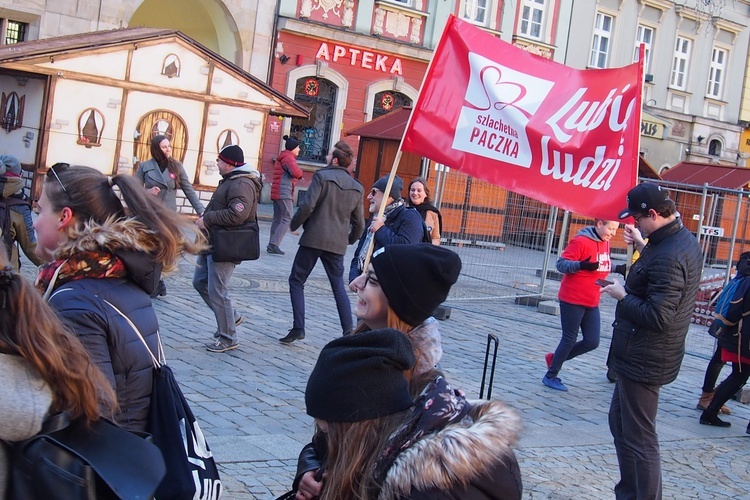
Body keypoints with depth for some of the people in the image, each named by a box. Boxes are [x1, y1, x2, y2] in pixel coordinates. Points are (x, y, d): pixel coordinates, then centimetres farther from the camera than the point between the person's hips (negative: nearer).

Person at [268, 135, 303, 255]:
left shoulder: (281, 157, 23)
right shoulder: (288, 157, -9)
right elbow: (295, 172, -25)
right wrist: (300, 173, -3)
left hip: (276, 192, 10)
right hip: (284, 193, -10)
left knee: (277, 219, 12)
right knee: (287, 219, -12)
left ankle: (271, 245, 11)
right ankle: (274, 244, -18)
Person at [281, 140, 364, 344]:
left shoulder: (322, 176, -6)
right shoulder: (356, 188, 10)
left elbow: (307, 206, -15)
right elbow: (359, 224, 13)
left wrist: (294, 224, 2)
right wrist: (350, 239, 31)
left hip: (313, 239, -4)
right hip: (337, 244, 4)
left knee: (296, 281, 8)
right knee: (339, 288, 13)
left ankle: (298, 329, 1)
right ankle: (348, 332, 6)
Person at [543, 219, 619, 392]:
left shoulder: (605, 242, 7)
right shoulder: (581, 241, -16)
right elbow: (561, 264, -18)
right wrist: (581, 265, -34)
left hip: (592, 302, 8)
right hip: (572, 300, -8)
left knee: (592, 342, 5)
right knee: (569, 339, 1)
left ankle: (554, 358, 25)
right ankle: (550, 376, 17)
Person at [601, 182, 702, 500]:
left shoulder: (668, 256, -26)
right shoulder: (684, 240, 7)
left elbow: (657, 316, -29)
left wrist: (622, 295, -16)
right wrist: (642, 246, 9)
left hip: (643, 360, -11)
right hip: (642, 355, 11)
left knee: (639, 437, -3)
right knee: (620, 422, 22)